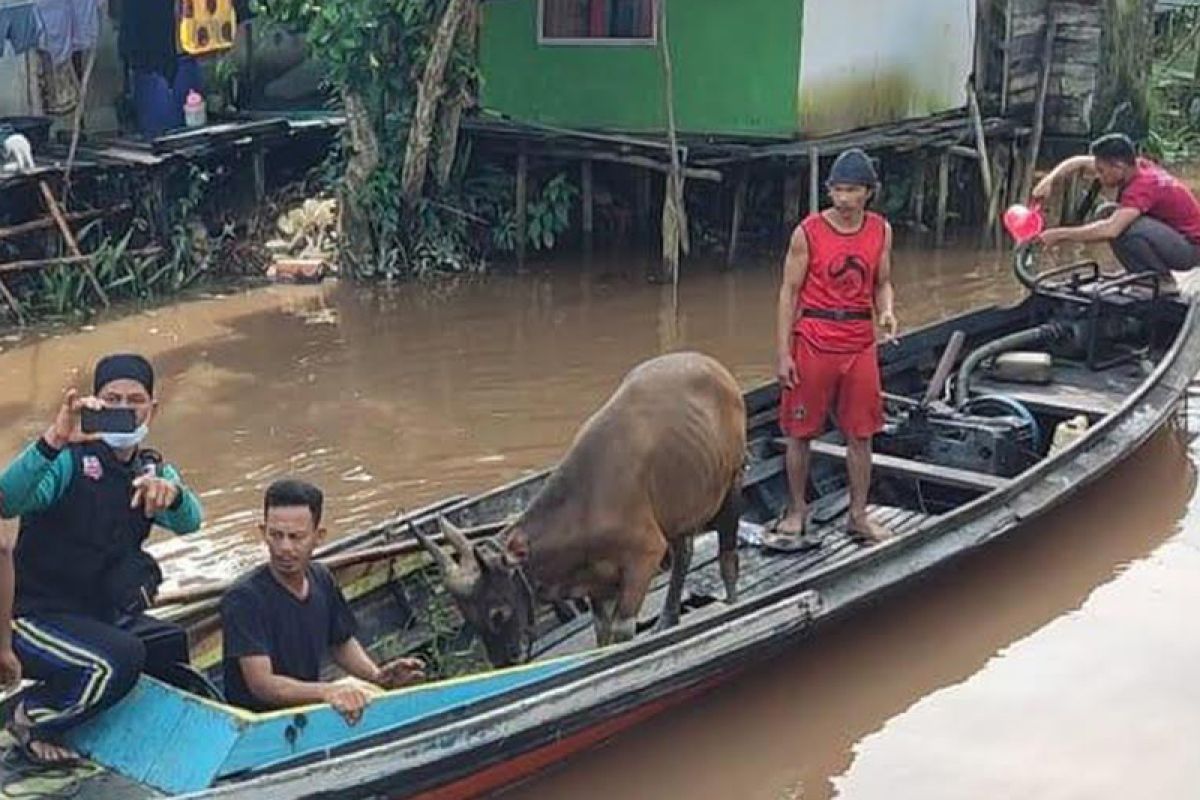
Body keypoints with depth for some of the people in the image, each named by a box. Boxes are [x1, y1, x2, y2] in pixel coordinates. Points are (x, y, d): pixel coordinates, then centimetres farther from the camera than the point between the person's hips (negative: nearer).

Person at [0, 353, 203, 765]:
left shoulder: (152, 471, 4)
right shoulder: (69, 460, -15)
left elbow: (188, 521, -17)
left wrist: (171, 492, -41)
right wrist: (53, 440, -51)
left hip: (99, 615, 7)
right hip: (36, 617, -7)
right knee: (120, 658, -29)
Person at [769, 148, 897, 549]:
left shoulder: (881, 231, 3)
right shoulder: (808, 233, -8)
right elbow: (789, 292, -5)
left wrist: (886, 312, -9)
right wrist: (783, 353, -9)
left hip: (860, 344, 3)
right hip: (813, 344, -3)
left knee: (860, 434, 8)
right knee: (800, 433, 5)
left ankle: (858, 515, 20)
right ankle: (796, 512, 20)